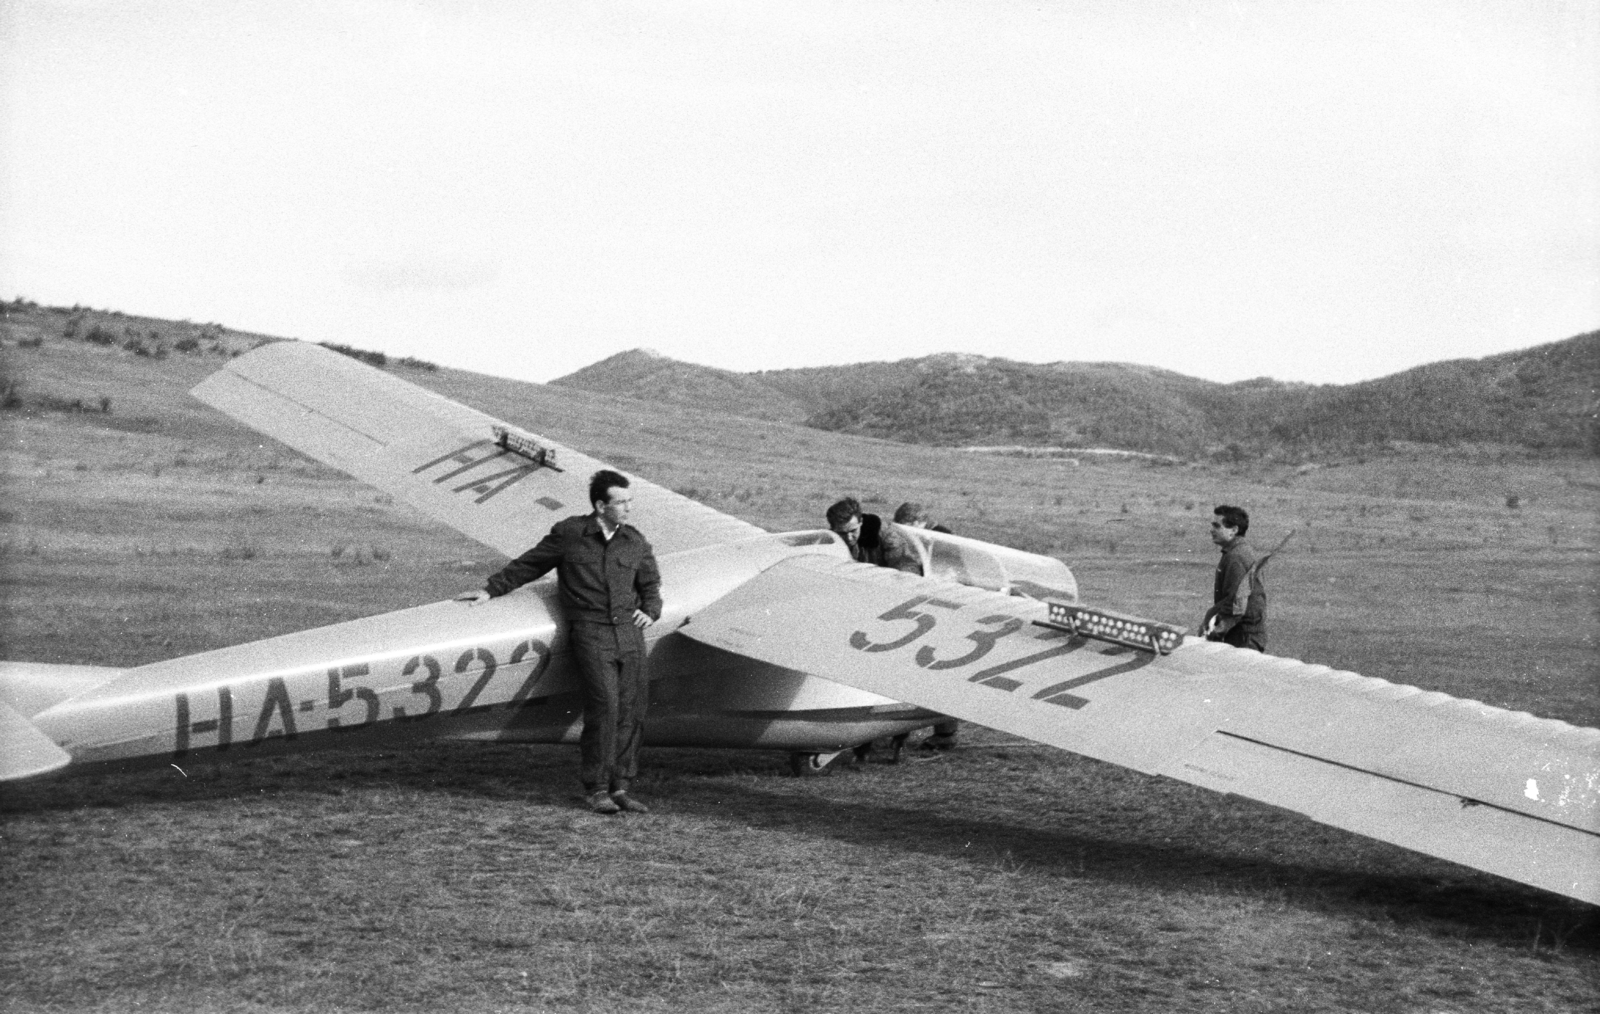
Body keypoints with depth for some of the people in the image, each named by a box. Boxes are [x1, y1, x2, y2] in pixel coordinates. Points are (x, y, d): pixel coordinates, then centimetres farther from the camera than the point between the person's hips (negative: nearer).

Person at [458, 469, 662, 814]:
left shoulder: (635, 543, 14)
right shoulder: (568, 533, 4)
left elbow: (650, 585, 26)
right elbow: (528, 565, 14)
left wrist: (650, 611, 8)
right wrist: (491, 590, 14)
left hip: (630, 632, 4)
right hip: (590, 632, -4)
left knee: (631, 710, -1)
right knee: (604, 705, -14)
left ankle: (620, 787, 8)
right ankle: (596, 789, -5)